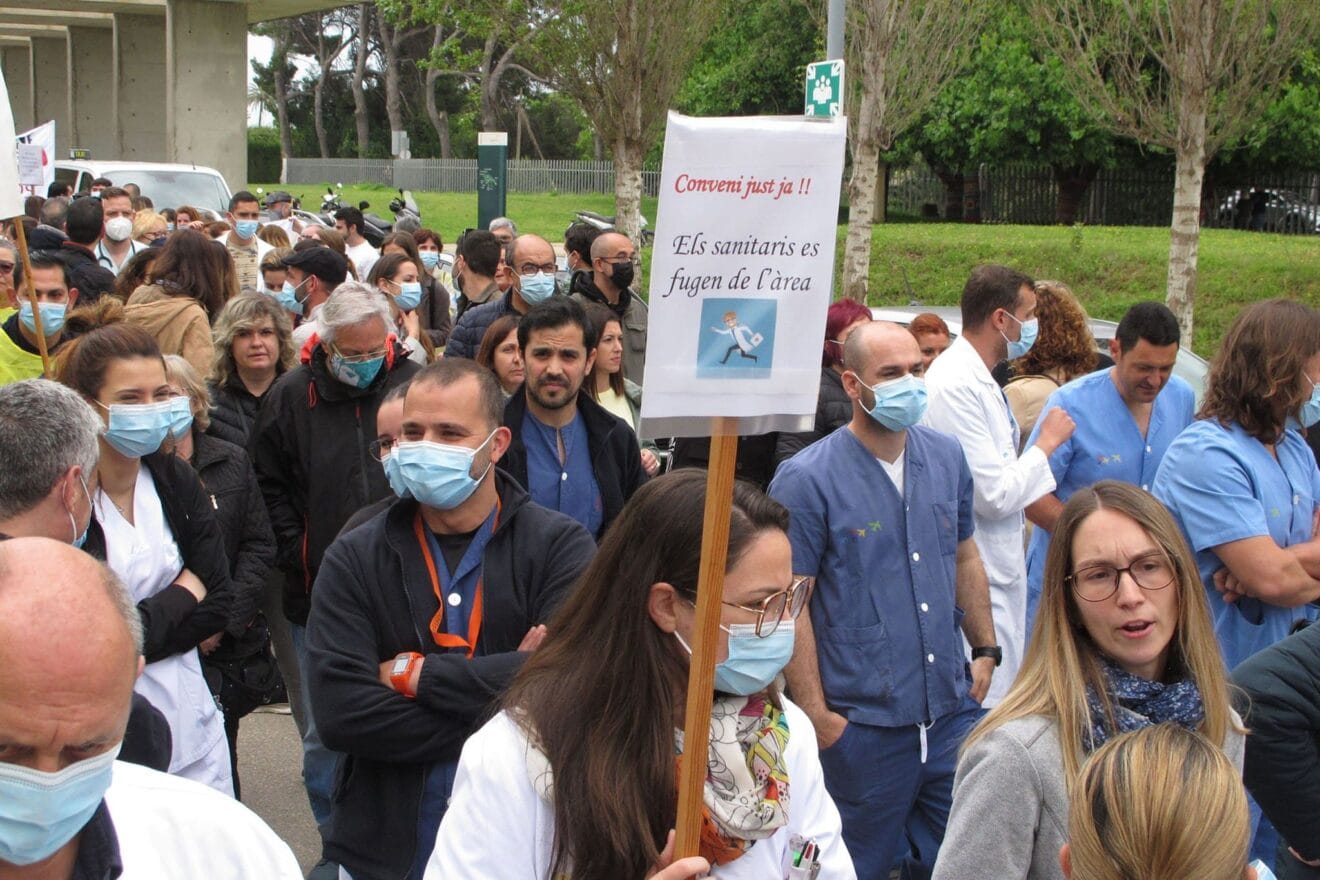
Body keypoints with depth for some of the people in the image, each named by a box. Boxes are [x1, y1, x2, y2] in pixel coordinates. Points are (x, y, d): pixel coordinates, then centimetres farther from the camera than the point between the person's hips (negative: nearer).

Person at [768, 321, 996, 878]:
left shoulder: (946, 457, 5)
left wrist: (985, 649, 12)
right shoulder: (807, 479, -12)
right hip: (863, 724, -5)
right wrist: (817, 715, -14)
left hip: (953, 710, 5)